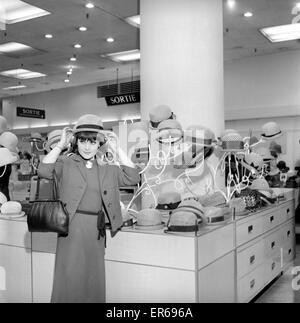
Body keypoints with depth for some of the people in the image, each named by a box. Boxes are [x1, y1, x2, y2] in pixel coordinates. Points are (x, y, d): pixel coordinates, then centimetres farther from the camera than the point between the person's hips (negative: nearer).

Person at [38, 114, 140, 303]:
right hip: (71, 228, -3)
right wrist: (60, 145, -10)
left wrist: (117, 150, 1)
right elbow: (43, 171, -16)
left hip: (96, 231, 4)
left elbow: (132, 178, -1)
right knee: (70, 279, 1)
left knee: (94, 281, 13)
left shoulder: (107, 170, 10)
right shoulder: (66, 163, 0)